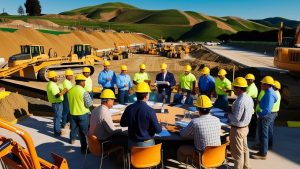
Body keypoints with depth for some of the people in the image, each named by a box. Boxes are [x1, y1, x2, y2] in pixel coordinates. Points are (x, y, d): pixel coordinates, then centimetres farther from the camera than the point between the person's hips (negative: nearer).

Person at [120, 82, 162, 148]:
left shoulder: (129, 108, -9)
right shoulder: (150, 111, -22)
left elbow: (122, 124, 7)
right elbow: (158, 130, -17)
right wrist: (159, 126, 4)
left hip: (132, 142, 4)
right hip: (146, 143, -4)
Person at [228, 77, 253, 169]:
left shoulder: (240, 101, -29)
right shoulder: (249, 98, 1)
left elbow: (236, 118, -26)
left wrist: (228, 114, -8)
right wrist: (232, 111, 9)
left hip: (237, 129, -10)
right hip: (245, 127, 10)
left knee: (237, 152, 7)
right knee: (244, 148, 24)